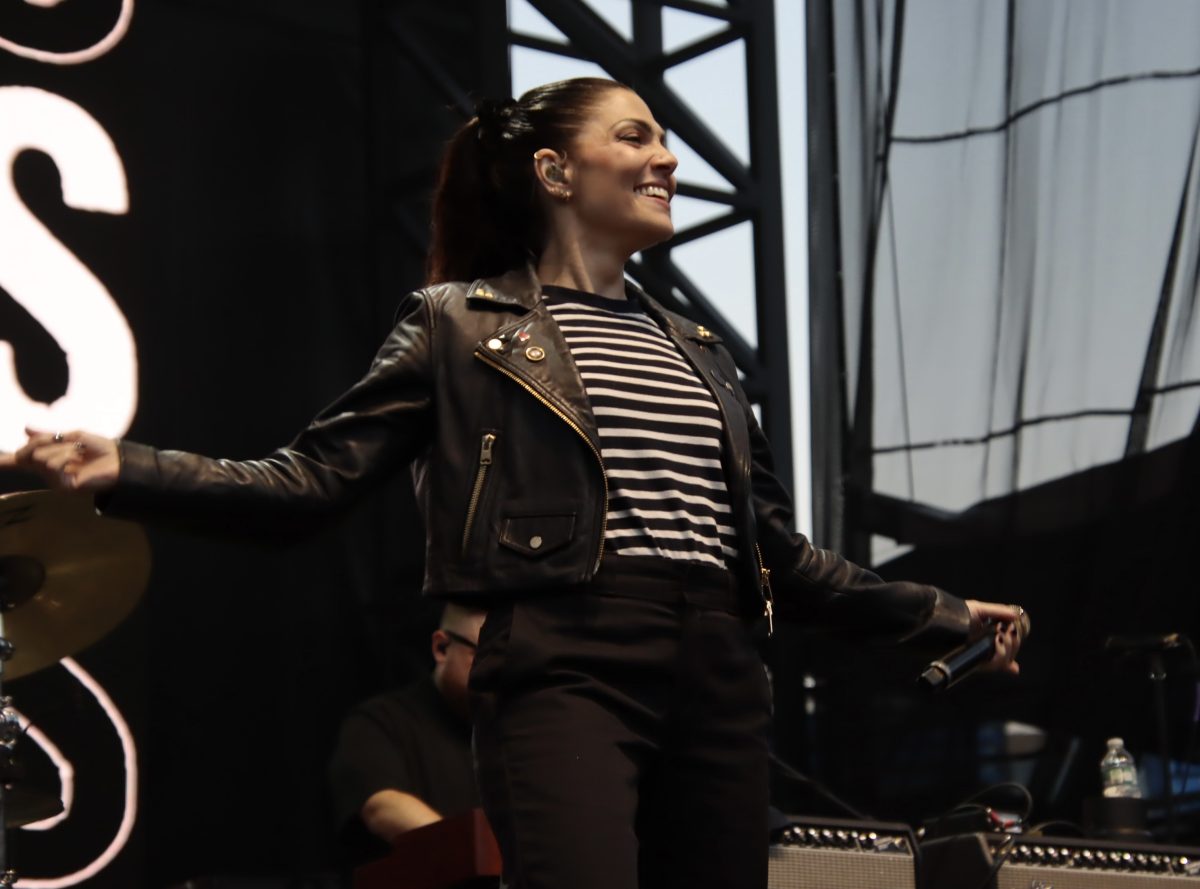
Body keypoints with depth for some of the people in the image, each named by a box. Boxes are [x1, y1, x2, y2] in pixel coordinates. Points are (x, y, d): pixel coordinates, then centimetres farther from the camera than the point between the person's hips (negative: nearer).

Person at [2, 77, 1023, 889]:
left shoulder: (697, 351, 22)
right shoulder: (461, 324, 7)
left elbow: (778, 551, 25)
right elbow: (316, 477, -1)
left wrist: (936, 613, 27)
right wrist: (125, 469, -14)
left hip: (716, 679, 6)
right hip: (567, 666, -6)